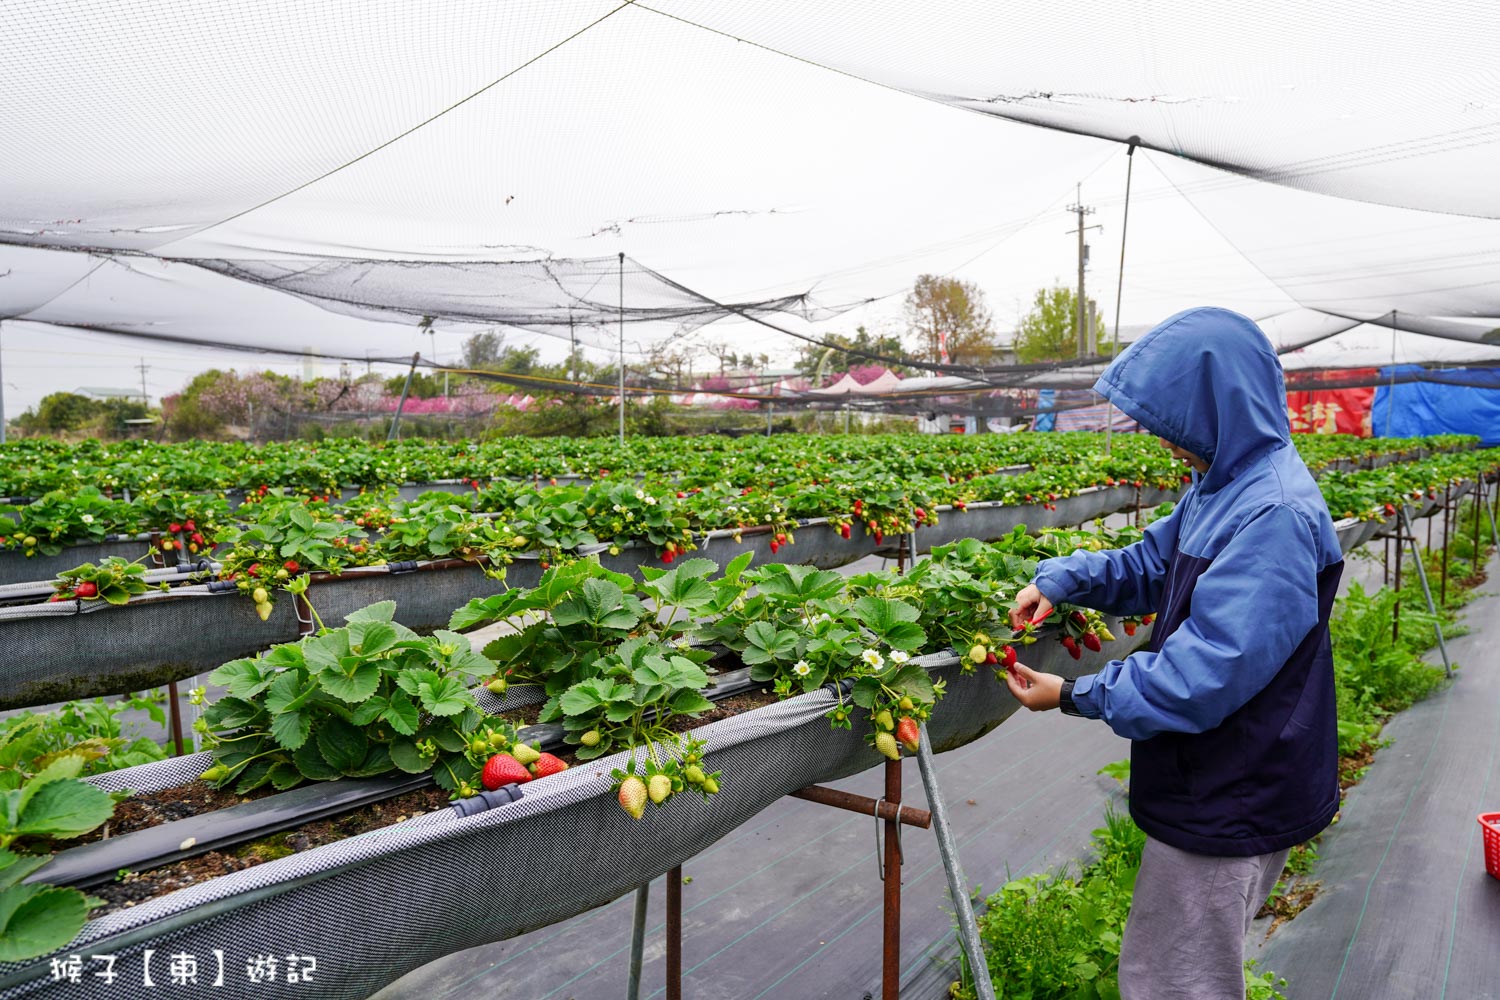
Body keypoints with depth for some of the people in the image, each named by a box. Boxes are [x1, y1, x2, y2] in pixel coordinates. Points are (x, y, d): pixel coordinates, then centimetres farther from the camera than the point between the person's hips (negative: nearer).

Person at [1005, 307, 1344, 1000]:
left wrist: (1075, 696, -21)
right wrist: (1060, 581, -1)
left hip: (1230, 804, -9)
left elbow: (1208, 673, -30)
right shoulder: (1224, 487, 5)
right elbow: (1152, 565, 17)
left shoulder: (1275, 514, -28)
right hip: (1212, 786, 9)